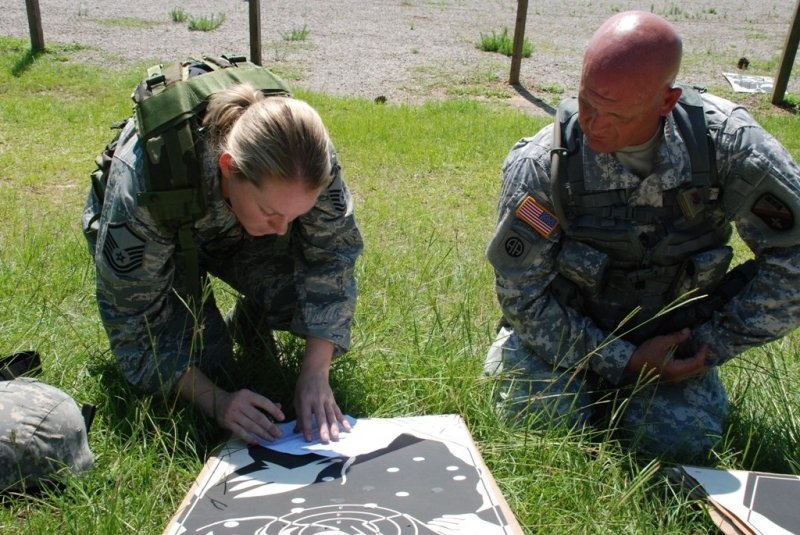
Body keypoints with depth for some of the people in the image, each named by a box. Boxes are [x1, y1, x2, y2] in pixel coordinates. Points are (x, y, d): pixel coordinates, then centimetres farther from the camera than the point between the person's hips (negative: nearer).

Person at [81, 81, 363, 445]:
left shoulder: (304, 160, -34)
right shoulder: (144, 181, -41)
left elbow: (332, 256, -24)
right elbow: (133, 317, -30)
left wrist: (315, 375, -31)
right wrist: (216, 401, -36)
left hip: (238, 226, 3)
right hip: (159, 240, -2)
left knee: (302, 292, -24)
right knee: (201, 360, -20)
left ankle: (247, 326, 8)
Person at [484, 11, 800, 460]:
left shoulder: (725, 140, -20)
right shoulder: (540, 167, -24)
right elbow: (522, 297, -17)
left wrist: (714, 344, -11)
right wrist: (624, 362, -19)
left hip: (675, 339, 2)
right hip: (567, 334, -1)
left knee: (683, 438, -20)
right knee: (540, 424, -22)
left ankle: (609, 396, 13)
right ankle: (509, 355, 12)